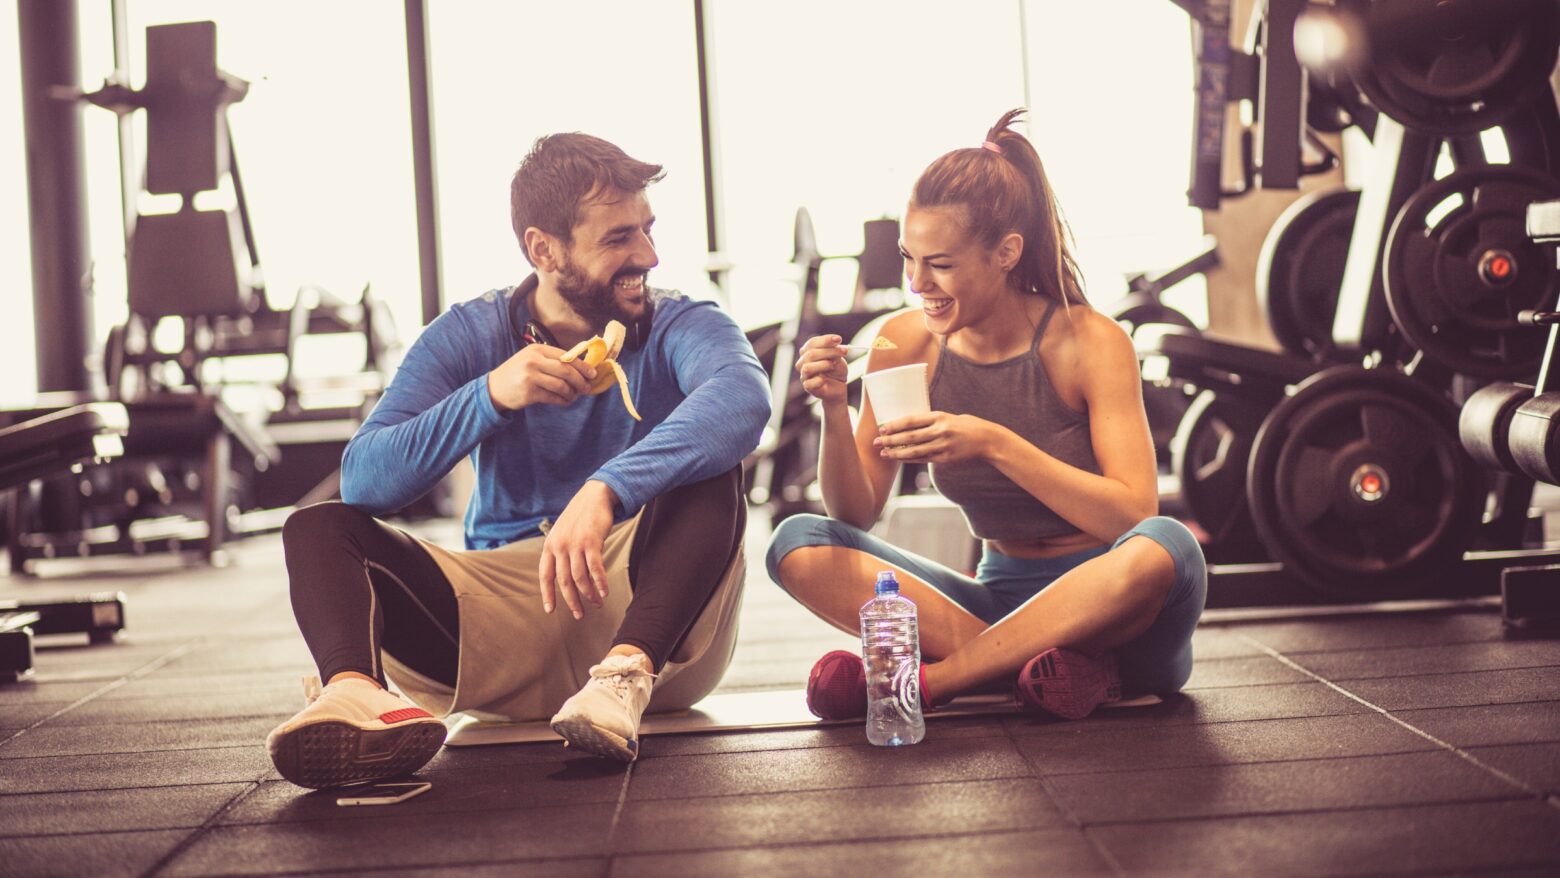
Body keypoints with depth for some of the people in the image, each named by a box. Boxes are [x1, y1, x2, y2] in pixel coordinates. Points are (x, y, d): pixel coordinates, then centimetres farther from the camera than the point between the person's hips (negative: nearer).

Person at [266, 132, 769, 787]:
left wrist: (607, 492, -42)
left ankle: (627, 675, -45)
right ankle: (354, 692, -44)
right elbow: (362, 480, -7)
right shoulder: (467, 336, 5)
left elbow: (742, 395, -27)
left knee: (707, 473, -26)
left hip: (645, 606, -2)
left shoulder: (680, 328, 0)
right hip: (501, 612, 2)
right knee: (318, 527, -14)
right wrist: (490, 394, -21)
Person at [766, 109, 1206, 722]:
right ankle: (1032, 664, -26)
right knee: (797, 544, -13)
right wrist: (835, 413, -20)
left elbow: (1135, 516, -22)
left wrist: (995, 443, -29)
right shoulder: (908, 342, -3)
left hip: (1109, 611, -3)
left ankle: (926, 679, -24)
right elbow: (857, 515, -1)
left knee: (1163, 546, -38)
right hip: (1001, 596, 3)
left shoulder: (1090, 343, -13)